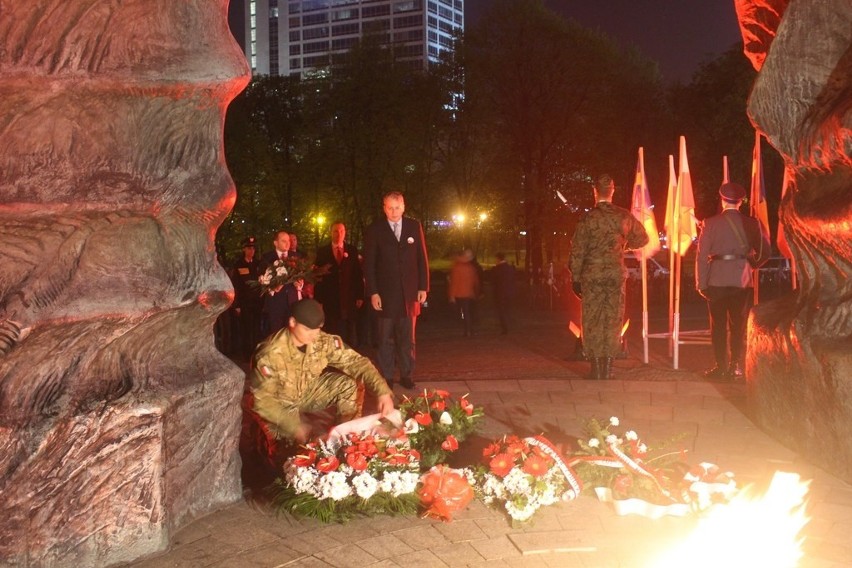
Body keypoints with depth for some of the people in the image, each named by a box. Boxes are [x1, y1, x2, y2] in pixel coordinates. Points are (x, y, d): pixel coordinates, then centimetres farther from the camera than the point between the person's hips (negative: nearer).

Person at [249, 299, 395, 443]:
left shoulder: (323, 341, -18)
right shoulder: (271, 353, -31)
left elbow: (356, 361, -16)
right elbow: (262, 399, -28)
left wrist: (383, 392, -31)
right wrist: (295, 426, -40)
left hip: (308, 393, 5)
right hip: (281, 404, -5)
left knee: (347, 384, -15)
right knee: (309, 439, -29)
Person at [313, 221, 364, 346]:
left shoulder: (352, 251, 7)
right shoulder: (322, 251, 5)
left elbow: (359, 275, 6)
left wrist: (360, 296, 0)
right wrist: (318, 299, -3)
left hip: (349, 301, 1)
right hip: (330, 302, -1)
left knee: (349, 337, 3)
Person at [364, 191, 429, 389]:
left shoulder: (414, 227, 5)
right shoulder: (375, 230, 0)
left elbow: (422, 259, 7)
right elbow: (369, 263, -1)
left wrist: (423, 288, 2)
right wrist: (373, 292, -7)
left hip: (409, 292, 1)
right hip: (386, 293, -1)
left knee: (407, 338, 7)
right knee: (386, 339, 5)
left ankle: (407, 376, 16)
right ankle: (386, 377, 13)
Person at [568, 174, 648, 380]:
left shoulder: (588, 218, -7)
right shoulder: (624, 216, 1)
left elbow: (577, 251, -7)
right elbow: (642, 238, 16)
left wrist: (575, 278, 0)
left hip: (592, 276, -2)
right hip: (616, 275, 2)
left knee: (592, 321, 5)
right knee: (613, 319, 9)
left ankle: (596, 368, 5)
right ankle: (608, 367, 10)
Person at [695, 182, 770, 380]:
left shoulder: (711, 223, -4)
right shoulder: (751, 223, 1)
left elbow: (702, 255, -6)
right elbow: (764, 251, 4)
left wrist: (701, 283, -1)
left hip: (717, 281, -1)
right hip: (742, 281, 2)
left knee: (718, 326, 7)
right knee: (738, 326, 10)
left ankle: (721, 366, 6)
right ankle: (736, 366, 9)